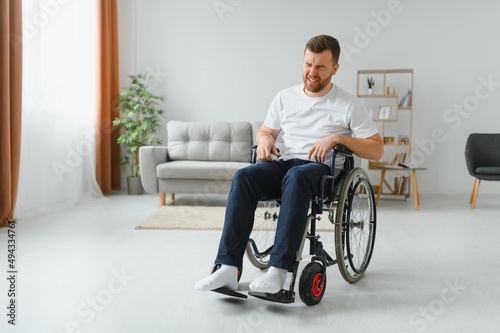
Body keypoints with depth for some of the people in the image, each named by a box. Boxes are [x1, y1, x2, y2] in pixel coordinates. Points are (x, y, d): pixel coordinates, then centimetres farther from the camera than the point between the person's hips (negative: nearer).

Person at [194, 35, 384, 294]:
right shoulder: (285, 97, 15)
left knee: (296, 176, -40)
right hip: (285, 164, 4)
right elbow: (266, 130, 28)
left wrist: (337, 138, -12)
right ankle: (228, 268, -32)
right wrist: (264, 140, 2)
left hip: (324, 169, -3)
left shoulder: (348, 105, 4)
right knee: (243, 176, -28)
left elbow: (377, 150, 1)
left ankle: (278, 270, -40)